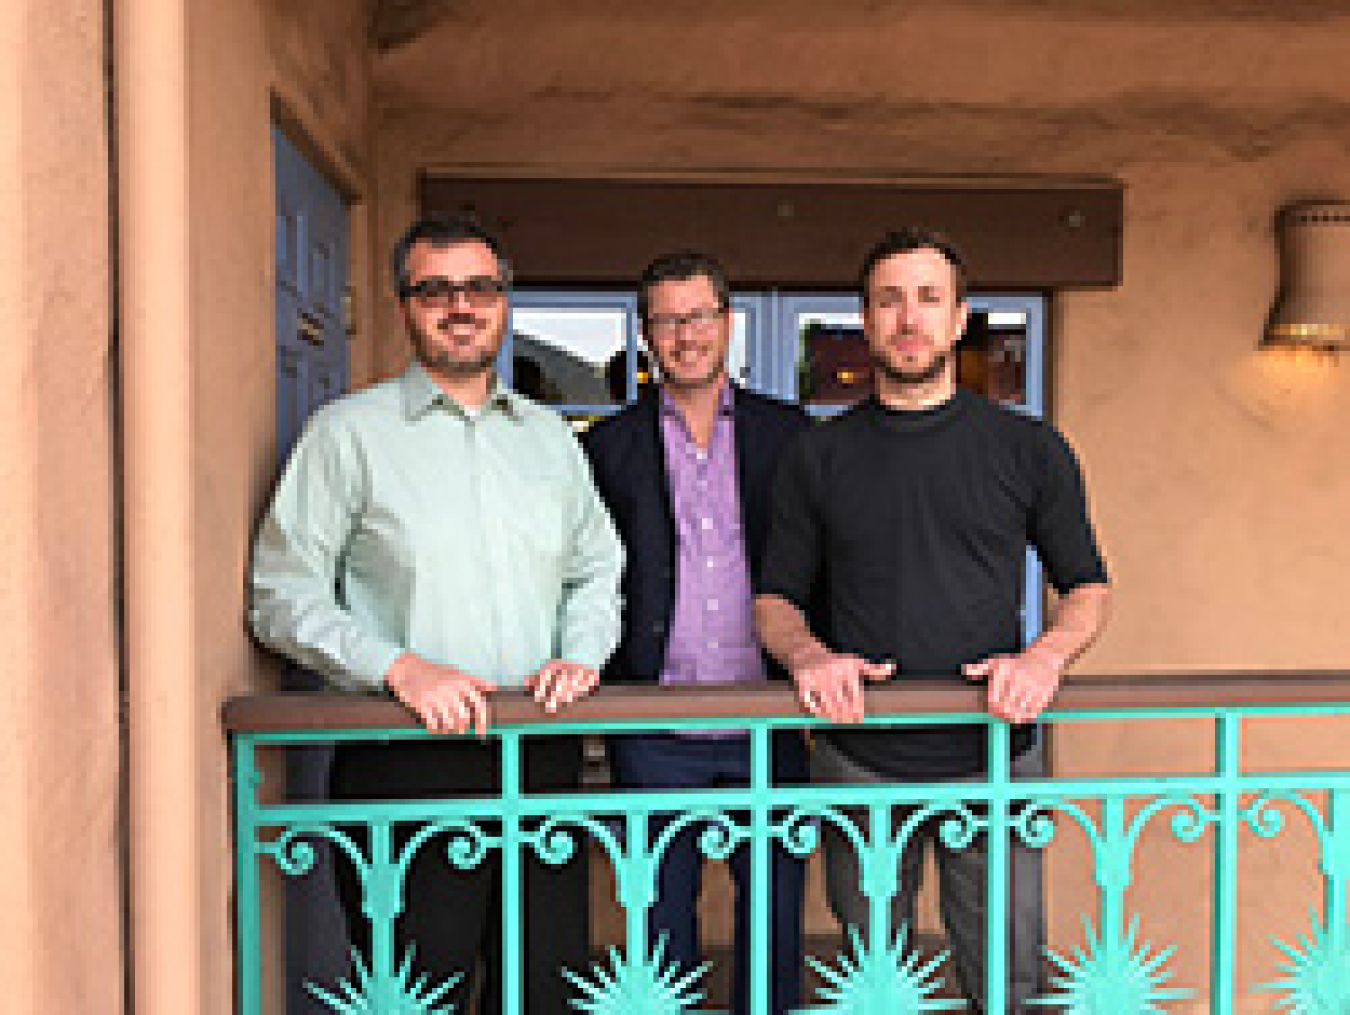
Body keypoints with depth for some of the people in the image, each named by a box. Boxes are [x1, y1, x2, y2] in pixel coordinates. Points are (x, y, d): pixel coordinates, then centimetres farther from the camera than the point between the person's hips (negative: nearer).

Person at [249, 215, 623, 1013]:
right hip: (404, 762, -4)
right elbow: (284, 597, -3)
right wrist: (398, 665, -16)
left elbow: (599, 571, 20)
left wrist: (581, 654, 1)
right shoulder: (350, 431, 0)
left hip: (545, 756, 4)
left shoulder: (552, 437, 14)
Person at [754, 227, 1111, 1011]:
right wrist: (807, 653, -14)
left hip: (990, 754, 0)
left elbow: (1088, 587, 8)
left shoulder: (1030, 448, 4)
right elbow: (776, 598, 8)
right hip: (858, 763, 1)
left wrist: (1046, 654, -13)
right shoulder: (819, 457, 5)